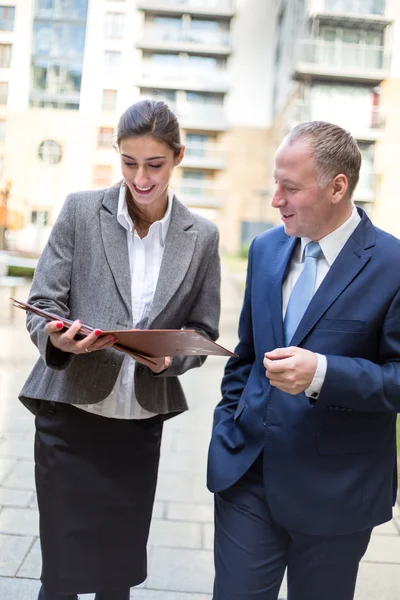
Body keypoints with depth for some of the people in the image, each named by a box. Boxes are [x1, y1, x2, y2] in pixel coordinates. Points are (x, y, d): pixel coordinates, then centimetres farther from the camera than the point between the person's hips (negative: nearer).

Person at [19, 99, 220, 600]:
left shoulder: (201, 236, 3)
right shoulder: (81, 210, -2)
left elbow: (203, 330, 7)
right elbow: (42, 303, -1)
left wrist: (170, 355, -15)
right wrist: (58, 338, -23)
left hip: (142, 421, 2)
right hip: (71, 414, -1)